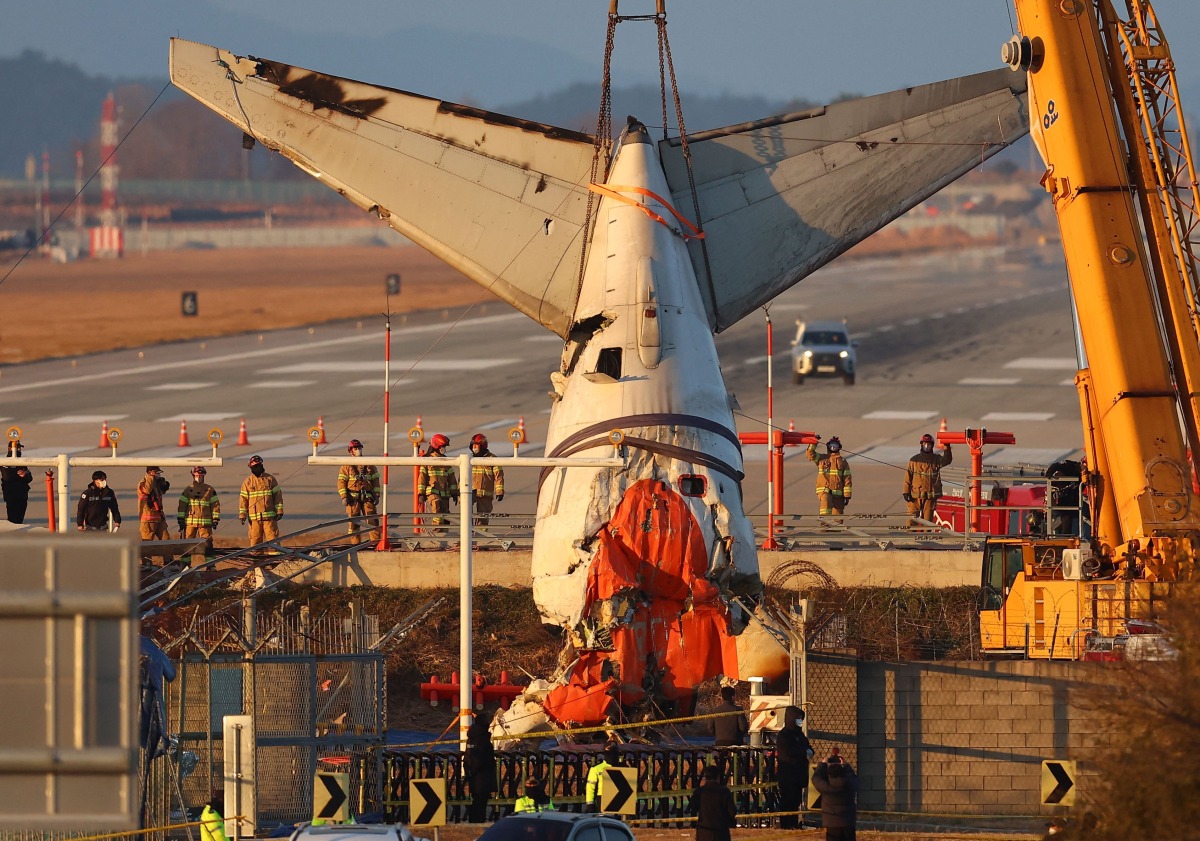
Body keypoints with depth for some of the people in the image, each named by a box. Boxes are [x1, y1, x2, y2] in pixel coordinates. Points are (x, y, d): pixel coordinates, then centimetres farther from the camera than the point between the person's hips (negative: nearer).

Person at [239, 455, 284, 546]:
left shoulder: (270, 479, 6)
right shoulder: (248, 482, 7)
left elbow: (277, 495, 7)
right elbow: (243, 499, 7)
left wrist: (279, 511, 0)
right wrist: (242, 515, 2)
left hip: (269, 517, -1)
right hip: (254, 517, 1)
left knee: (272, 538, -6)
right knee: (255, 540, 3)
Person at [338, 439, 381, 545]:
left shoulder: (369, 464, 10)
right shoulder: (346, 466, 3)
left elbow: (375, 480, 14)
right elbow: (341, 482, 0)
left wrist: (376, 495, 7)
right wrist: (344, 496, -9)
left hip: (367, 496, 1)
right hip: (353, 497, -1)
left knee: (372, 518, -8)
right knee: (353, 521, 0)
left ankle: (375, 539, -8)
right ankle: (355, 542, 6)